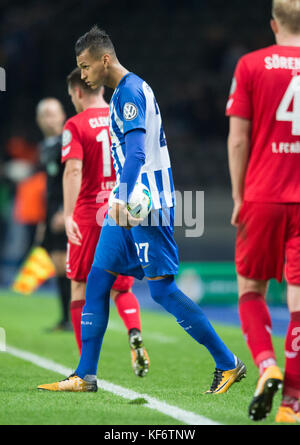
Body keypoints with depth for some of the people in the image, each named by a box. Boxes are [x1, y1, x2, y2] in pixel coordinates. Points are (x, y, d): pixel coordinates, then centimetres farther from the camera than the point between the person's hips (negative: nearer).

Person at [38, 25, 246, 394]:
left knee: (161, 289, -9)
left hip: (148, 207, -10)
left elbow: (136, 151, -28)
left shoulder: (131, 91, -15)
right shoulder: (122, 93, 17)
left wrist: (123, 200, -39)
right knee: (97, 280, 7)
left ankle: (228, 364, -1)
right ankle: (85, 376, 9)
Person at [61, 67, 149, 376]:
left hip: (88, 216, -4)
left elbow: (73, 169, -17)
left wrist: (68, 215, -22)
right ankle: (135, 335, -17)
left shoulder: (76, 125, -4)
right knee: (120, 289, 14)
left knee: (80, 289, 9)